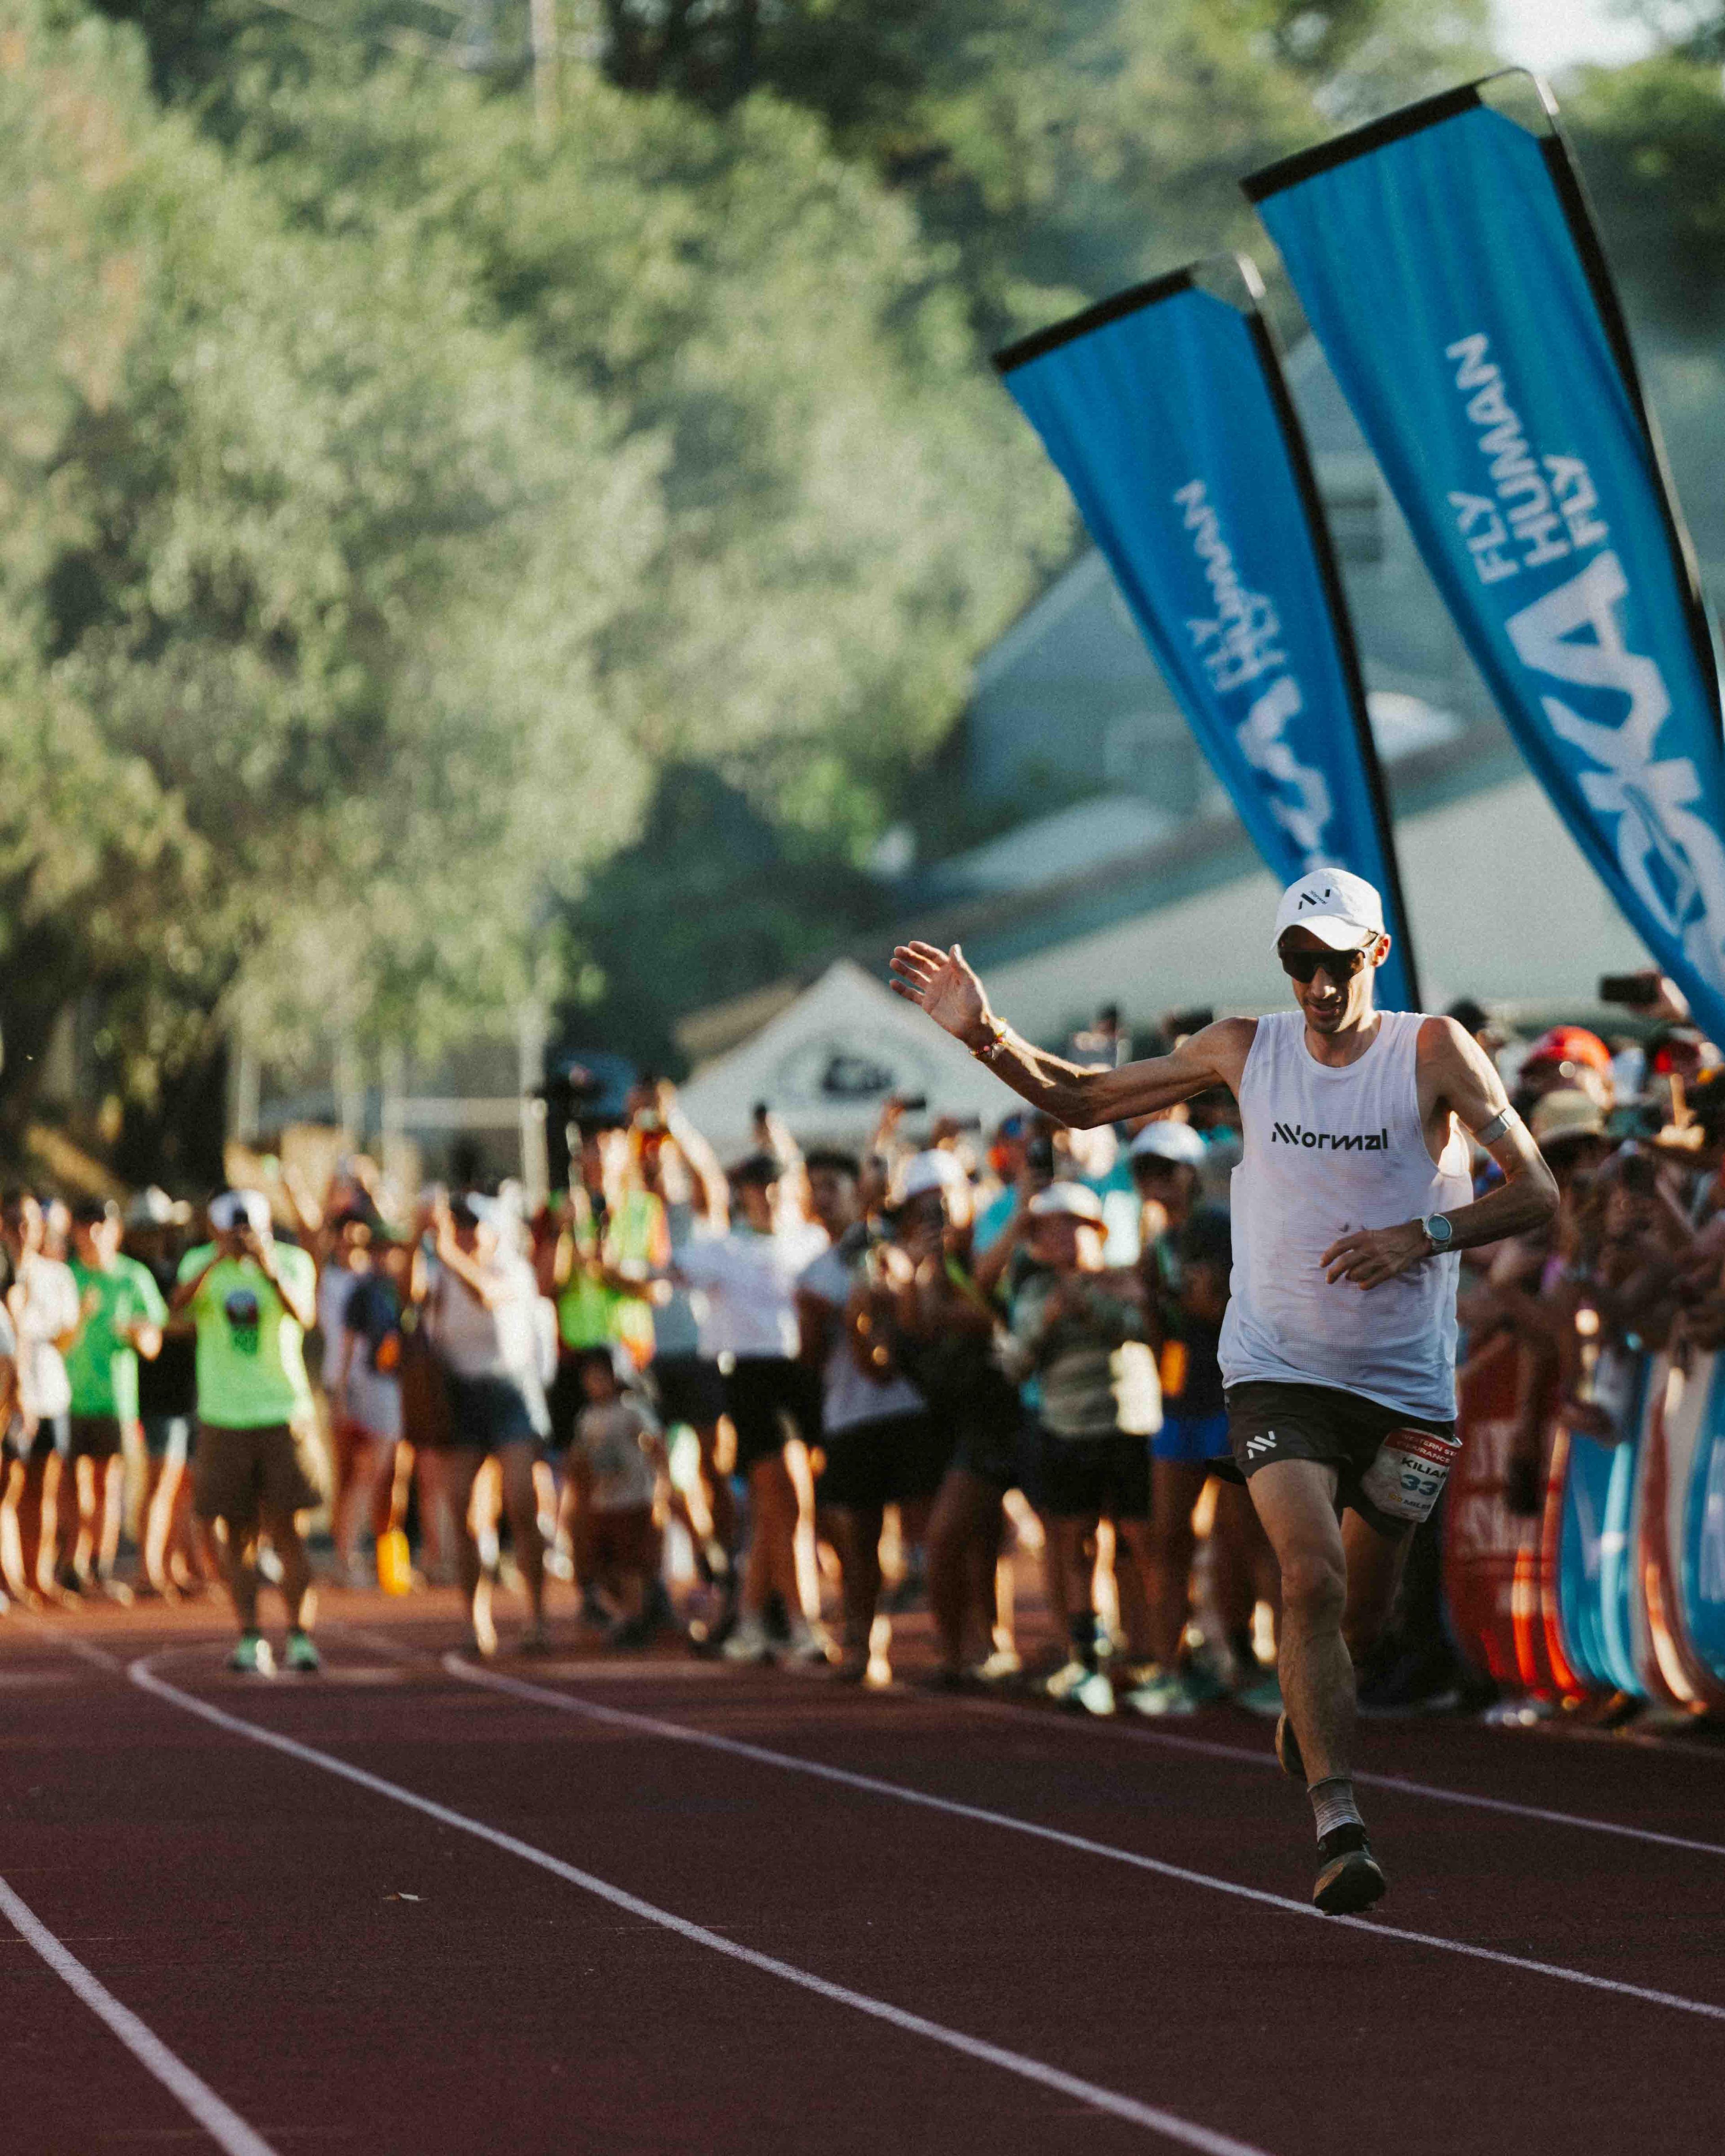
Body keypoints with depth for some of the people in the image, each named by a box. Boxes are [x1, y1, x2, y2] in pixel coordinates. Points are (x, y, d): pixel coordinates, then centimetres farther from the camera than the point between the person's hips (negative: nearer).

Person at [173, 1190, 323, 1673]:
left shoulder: (294, 1261, -1)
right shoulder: (201, 1263, 1)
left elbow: (305, 1316, -19)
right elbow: (178, 1303, -19)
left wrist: (273, 1273, -36)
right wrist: (217, 1260, -34)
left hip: (283, 1412, -1)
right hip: (223, 1416, 1)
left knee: (286, 1528, -6)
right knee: (236, 1535, 3)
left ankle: (300, 1637, -2)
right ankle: (249, 1640, 7)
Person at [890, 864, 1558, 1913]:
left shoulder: (1433, 1050, -8)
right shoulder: (1247, 1049, -1)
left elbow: (1537, 1190, -8)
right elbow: (1080, 1099, 8)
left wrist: (1424, 1237, -22)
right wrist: (987, 1035, -8)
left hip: (1408, 1382, 1)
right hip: (1278, 1368, 0)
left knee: (1364, 1604, 13)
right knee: (1311, 1577, -21)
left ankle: (1313, 1703, 49)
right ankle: (1340, 1827, -23)